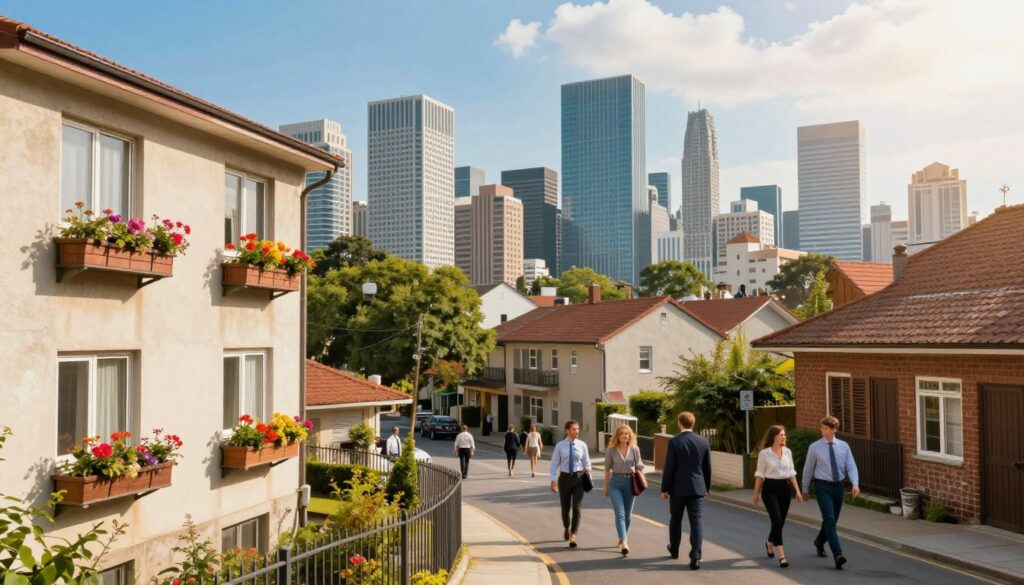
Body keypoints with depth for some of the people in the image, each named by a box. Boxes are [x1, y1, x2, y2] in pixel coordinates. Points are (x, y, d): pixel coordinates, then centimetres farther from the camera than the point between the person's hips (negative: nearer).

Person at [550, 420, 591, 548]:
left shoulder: (582, 445, -2)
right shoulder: (560, 445, -5)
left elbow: (587, 463, 4)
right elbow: (554, 464, -4)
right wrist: (553, 481, -12)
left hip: (578, 478, 0)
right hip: (564, 478, 0)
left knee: (576, 508, -10)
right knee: (565, 508, 14)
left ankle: (573, 537, -7)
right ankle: (567, 528, 43)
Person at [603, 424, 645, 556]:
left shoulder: (635, 449, 0)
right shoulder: (611, 450, -2)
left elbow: (639, 467, 5)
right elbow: (607, 469, 5)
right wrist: (606, 487, 7)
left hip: (630, 482, 2)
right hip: (616, 482, -2)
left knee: (627, 514, 11)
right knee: (619, 513, -11)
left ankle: (622, 539, 30)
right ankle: (624, 543, -19)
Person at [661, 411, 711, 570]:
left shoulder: (674, 442, -10)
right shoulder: (703, 441, 1)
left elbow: (669, 467, -9)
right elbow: (707, 467, 7)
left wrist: (664, 489, -1)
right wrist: (707, 487, 18)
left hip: (678, 487, -2)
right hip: (697, 487, 2)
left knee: (675, 519, 18)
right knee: (696, 522, -1)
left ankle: (674, 550, 35)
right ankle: (695, 558, -11)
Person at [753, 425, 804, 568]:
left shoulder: (787, 452, 5)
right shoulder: (764, 453, -8)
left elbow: (791, 472, 12)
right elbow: (760, 474, -2)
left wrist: (797, 490, 8)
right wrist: (756, 492, 0)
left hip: (785, 487, 5)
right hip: (770, 488, -5)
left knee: (781, 521, 12)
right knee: (777, 520, -14)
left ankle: (769, 544, 41)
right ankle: (781, 556, -13)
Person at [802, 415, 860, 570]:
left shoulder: (844, 446, 1)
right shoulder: (814, 447, -5)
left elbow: (851, 467, -4)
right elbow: (808, 469, 4)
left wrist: (855, 483, -21)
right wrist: (805, 489, 9)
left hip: (838, 486, 4)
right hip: (823, 486, -4)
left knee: (832, 520, 17)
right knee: (830, 520, -15)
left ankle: (819, 541, 44)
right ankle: (837, 554, -20)